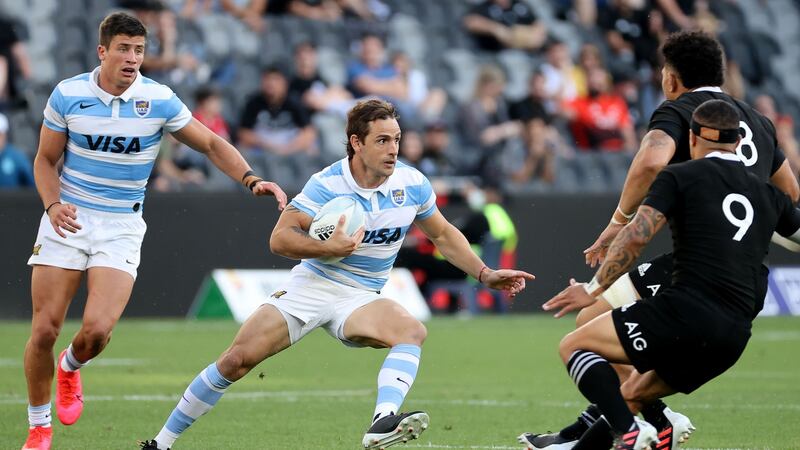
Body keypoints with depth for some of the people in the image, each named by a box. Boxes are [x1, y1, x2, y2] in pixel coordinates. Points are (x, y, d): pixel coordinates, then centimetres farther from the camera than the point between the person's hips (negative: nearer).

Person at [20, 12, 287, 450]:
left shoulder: (160, 100, -5)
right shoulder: (68, 94, -4)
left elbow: (212, 144, 3)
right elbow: (45, 158, 7)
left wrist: (251, 179, -12)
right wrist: (53, 204, -12)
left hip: (121, 228, 0)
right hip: (68, 218, 0)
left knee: (97, 329, -19)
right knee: (45, 329, -6)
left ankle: (71, 366, 19)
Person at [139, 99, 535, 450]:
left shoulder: (411, 183, -4)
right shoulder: (327, 185, -14)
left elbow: (443, 235, 13)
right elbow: (280, 238, -16)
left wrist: (485, 274, 7)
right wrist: (330, 248, -29)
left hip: (361, 298, 2)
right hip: (311, 287, -2)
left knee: (412, 331, -30)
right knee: (236, 361, -11)